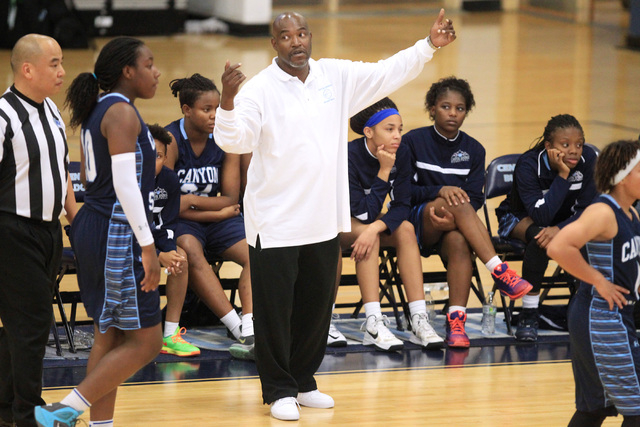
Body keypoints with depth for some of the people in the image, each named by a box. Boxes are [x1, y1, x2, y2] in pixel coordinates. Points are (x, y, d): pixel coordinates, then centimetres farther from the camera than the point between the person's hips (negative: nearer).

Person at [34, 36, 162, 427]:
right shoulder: (122, 112, -15)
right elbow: (125, 184, -22)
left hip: (93, 230, 10)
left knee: (109, 336, 13)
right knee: (145, 341, -5)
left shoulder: (98, 111, 14)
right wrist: (148, 246, -22)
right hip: (119, 236, -10)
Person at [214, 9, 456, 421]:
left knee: (317, 306, 15)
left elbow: (387, 74, 11)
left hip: (324, 221, 5)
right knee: (275, 310, 1)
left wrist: (428, 46, 3)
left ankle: (303, 382, 31)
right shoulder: (260, 89, -12)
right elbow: (234, 140, -22)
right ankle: (280, 390, 15)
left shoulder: (337, 76, 4)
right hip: (275, 224, -5)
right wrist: (228, 99, -39)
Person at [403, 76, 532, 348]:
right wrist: (440, 192, -21)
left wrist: (448, 212, -20)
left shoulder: (473, 150, 10)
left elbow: (475, 198, 2)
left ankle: (456, 319, -41)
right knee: (458, 204, -35)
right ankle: (500, 273, -40)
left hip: (453, 225, 2)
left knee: (458, 241, -37)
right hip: (417, 222, -2)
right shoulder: (413, 141, 2)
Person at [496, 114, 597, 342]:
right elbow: (541, 216, -38)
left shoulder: (589, 159, -20)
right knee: (540, 237, -39)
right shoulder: (528, 165, -29)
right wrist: (562, 175, -40)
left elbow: (586, 210, -18)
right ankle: (528, 314, -28)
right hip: (520, 219, -3)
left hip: (564, 220, 3)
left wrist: (560, 229, -37)